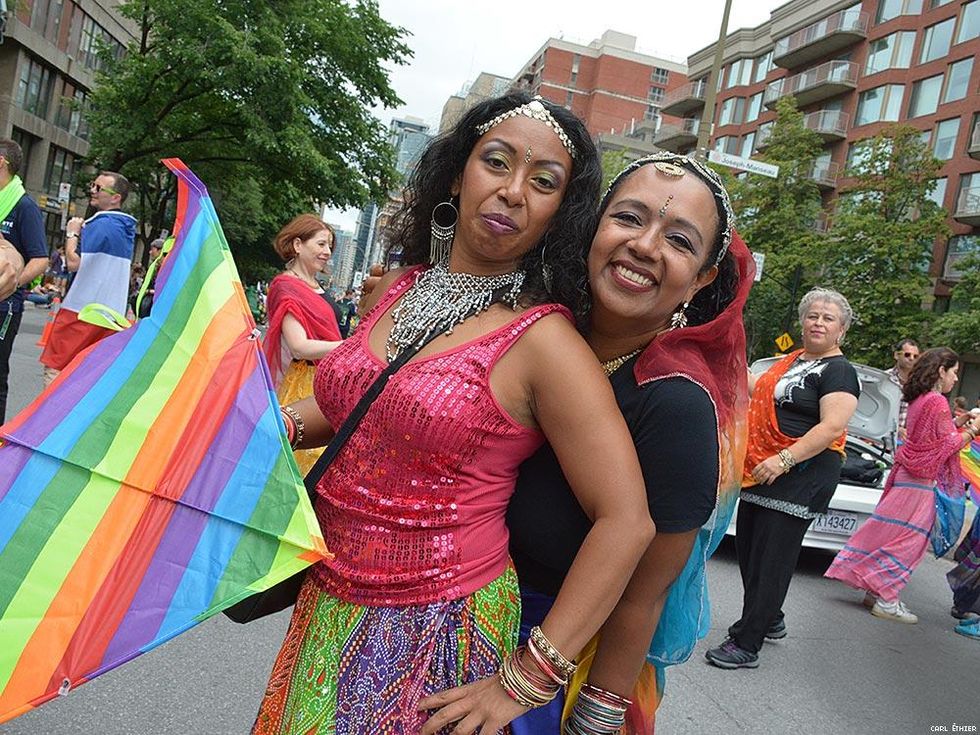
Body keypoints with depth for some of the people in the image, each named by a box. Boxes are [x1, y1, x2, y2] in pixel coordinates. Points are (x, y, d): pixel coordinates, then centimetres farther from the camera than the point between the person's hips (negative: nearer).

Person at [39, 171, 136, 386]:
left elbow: (74, 262, -18)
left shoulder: (101, 225, -14)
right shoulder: (125, 228, 15)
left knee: (54, 368, -2)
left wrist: (72, 233, -3)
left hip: (82, 310, -8)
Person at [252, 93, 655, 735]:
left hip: (434, 630, -6)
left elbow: (626, 522, -19)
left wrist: (524, 682, -17)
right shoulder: (395, 289, 0)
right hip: (329, 606, 6)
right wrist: (280, 428, -3)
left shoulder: (543, 340, -18)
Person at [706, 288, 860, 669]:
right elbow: (758, 390, 28)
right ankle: (769, 620, 36)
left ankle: (746, 645, 1)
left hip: (802, 477, -9)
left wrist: (784, 460, -29)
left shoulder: (839, 371, -10)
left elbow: (832, 428, -22)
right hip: (761, 471, 9)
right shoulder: (793, 359, 16)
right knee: (747, 548, 16)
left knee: (770, 559, -6)